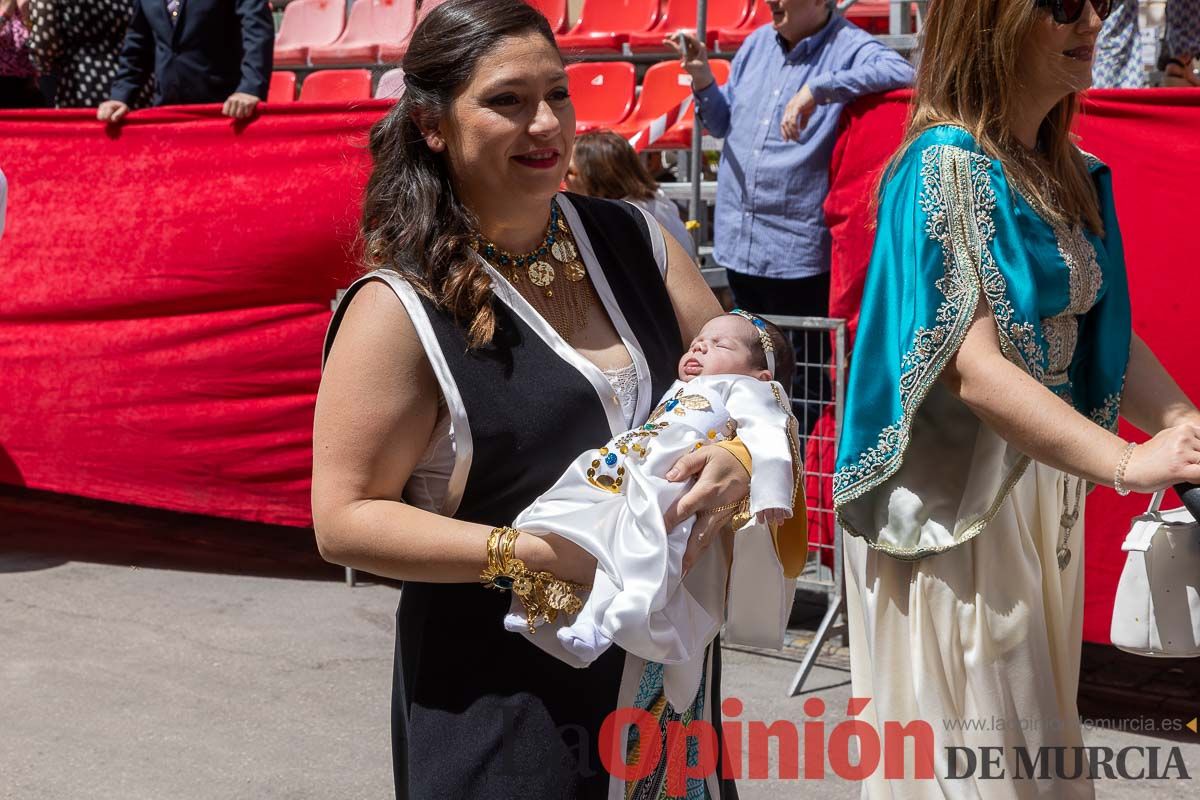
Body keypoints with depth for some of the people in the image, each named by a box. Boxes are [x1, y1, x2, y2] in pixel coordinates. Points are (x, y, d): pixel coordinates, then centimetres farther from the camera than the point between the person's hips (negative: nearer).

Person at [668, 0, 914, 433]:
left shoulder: (850, 49, -10)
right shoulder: (757, 44, 10)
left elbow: (900, 75, -32)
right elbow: (724, 124, 19)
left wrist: (817, 89, -33)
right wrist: (703, 81, 0)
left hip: (801, 251, -7)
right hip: (739, 241, 7)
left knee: (805, 379, 4)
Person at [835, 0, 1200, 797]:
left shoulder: (1070, 174, 8)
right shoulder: (946, 165, -18)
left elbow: (1104, 333, 8)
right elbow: (973, 366, -26)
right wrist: (1128, 463, -31)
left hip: (1043, 479, 8)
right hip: (955, 493, -8)